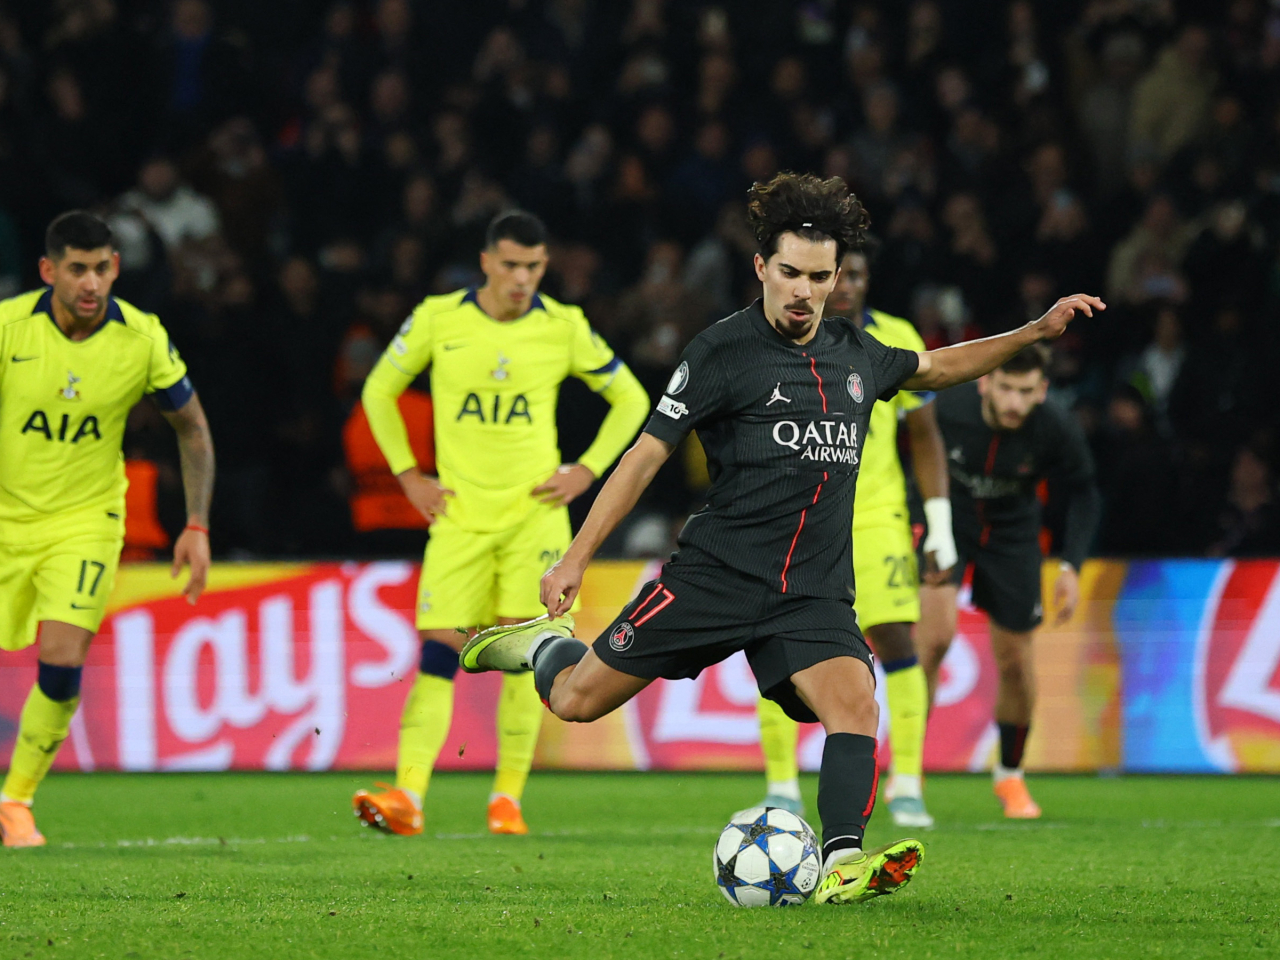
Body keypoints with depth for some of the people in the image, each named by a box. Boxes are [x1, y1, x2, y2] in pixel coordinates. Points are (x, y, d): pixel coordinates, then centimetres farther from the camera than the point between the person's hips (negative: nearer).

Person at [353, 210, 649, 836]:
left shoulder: (564, 328, -1)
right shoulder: (438, 320, -1)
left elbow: (629, 398, 12)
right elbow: (379, 391, 12)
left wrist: (587, 471, 2)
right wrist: (409, 475, 5)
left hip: (534, 510, 0)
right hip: (460, 513, 0)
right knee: (438, 653, -8)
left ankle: (508, 797, 3)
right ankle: (408, 797, -15)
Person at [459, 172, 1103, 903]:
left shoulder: (856, 353, 11)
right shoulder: (724, 351, -5)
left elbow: (935, 369, 32)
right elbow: (649, 454, -3)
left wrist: (1036, 332, 24)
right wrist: (576, 559, -6)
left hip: (814, 594, 3)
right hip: (718, 572, -3)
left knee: (856, 706, -24)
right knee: (575, 702, -1)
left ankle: (842, 865, -31)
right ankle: (547, 645, 33)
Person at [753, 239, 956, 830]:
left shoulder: (896, 341, 0)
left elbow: (924, 435, 6)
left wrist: (940, 526, 1)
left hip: (874, 516, 0)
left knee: (896, 641, -11)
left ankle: (906, 784, -5)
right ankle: (782, 788, 8)